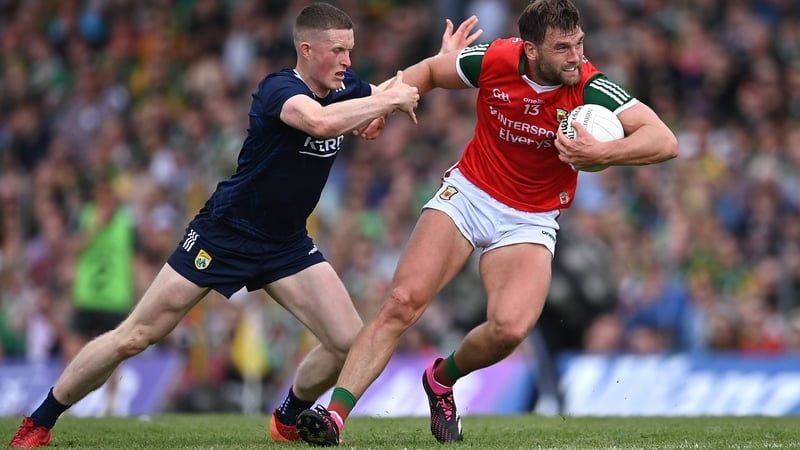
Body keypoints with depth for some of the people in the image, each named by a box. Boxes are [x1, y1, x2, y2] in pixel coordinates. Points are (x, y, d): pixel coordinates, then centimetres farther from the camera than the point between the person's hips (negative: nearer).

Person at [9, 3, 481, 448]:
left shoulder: (345, 89, -2)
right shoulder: (278, 88, -23)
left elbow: (401, 90, 18)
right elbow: (321, 122, -45)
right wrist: (388, 100, -34)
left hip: (287, 245, 6)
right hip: (223, 235, -6)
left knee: (350, 342, -8)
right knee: (132, 339, -5)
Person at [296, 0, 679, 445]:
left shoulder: (590, 87, -20)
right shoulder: (494, 60, -15)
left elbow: (665, 141, -28)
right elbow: (430, 70, 8)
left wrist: (601, 152, -41)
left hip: (531, 221, -1)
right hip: (468, 194, 1)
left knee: (510, 327, -24)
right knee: (402, 302, -17)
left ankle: (443, 379, 9)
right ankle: (335, 415, -17)